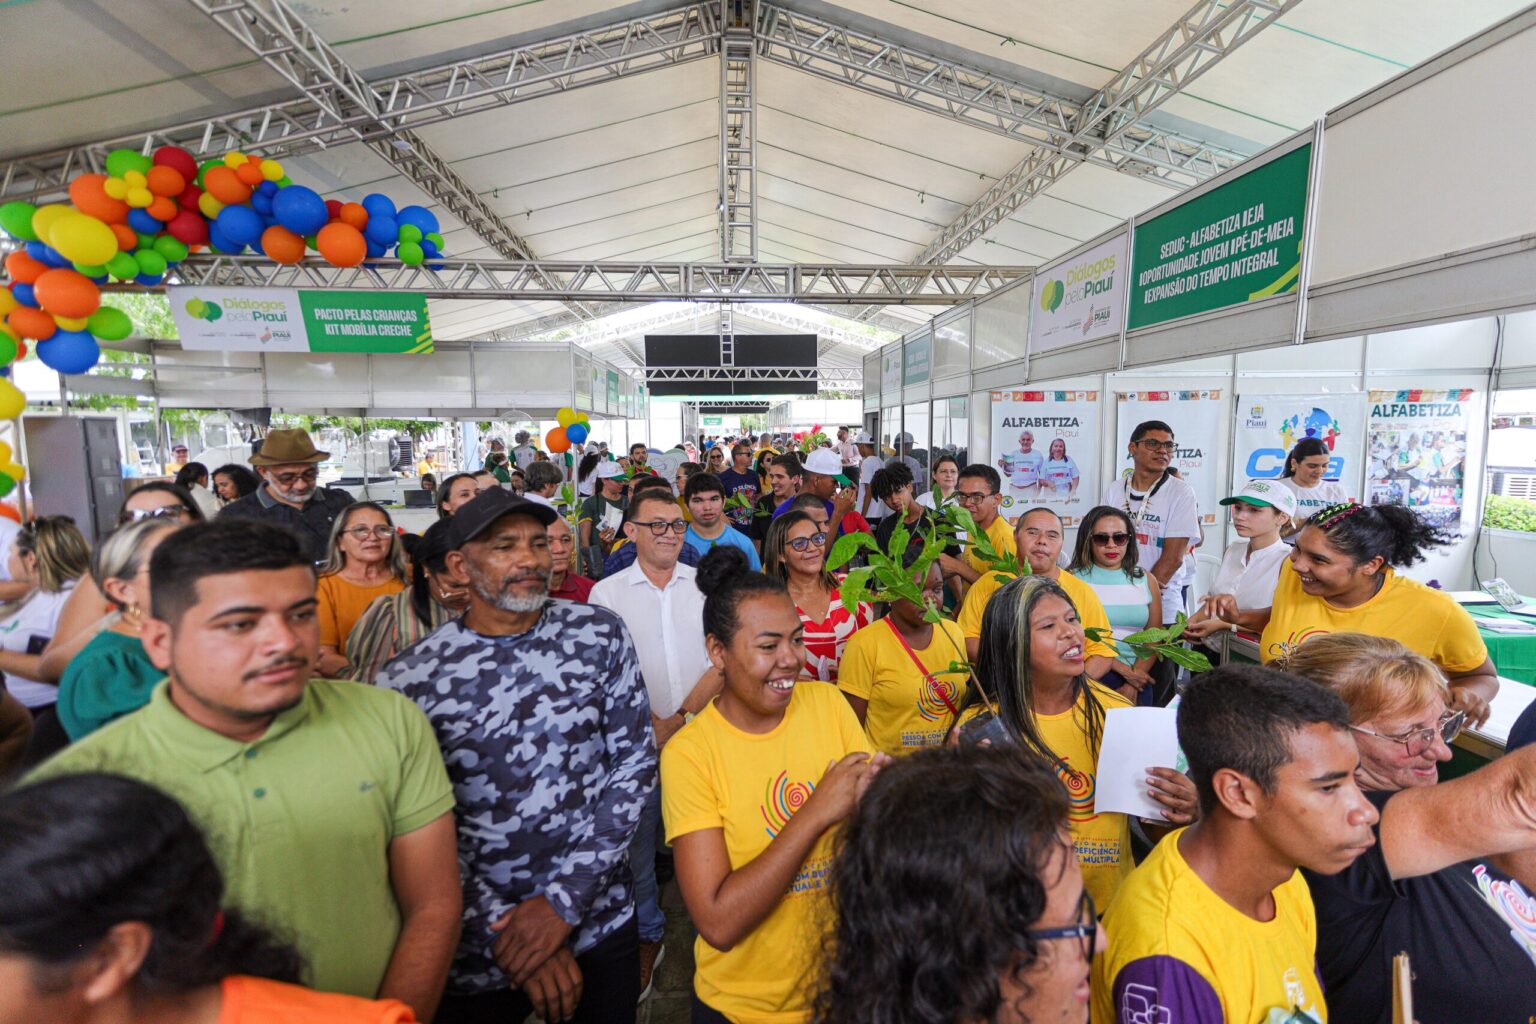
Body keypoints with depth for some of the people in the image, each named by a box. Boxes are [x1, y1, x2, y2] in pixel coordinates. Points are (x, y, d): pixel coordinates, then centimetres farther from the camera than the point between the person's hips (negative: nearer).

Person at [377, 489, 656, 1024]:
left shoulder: (599, 633, -9)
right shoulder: (409, 682, -13)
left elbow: (635, 761, -8)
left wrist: (565, 898, -12)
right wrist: (503, 933, -13)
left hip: (600, 918, 2)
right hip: (477, 950, -1)